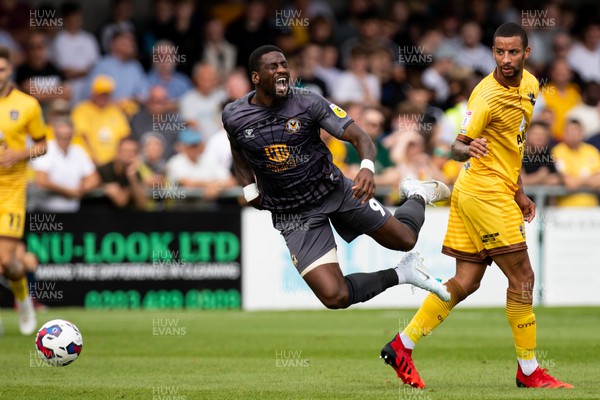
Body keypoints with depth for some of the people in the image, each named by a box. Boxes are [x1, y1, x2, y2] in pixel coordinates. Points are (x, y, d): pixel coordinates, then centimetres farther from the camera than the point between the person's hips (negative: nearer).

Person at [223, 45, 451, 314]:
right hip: (293, 217, 0)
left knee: (404, 239, 10)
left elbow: (358, 137, -18)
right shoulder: (234, 117, -9)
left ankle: (418, 196, 45)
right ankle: (400, 275, 8)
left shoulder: (309, 103, -15)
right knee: (334, 296, -17)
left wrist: (367, 168, -39)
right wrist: (249, 189, 6)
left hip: (336, 190, 0)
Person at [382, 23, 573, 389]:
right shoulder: (487, 96, -18)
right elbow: (458, 147, -18)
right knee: (522, 277, -5)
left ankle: (403, 346, 12)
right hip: (485, 191, -9)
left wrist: (518, 192, 21)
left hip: (499, 191, 9)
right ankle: (528, 371, 3)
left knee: (466, 282, 8)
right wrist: (468, 149, -41)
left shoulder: (529, 84, 8)